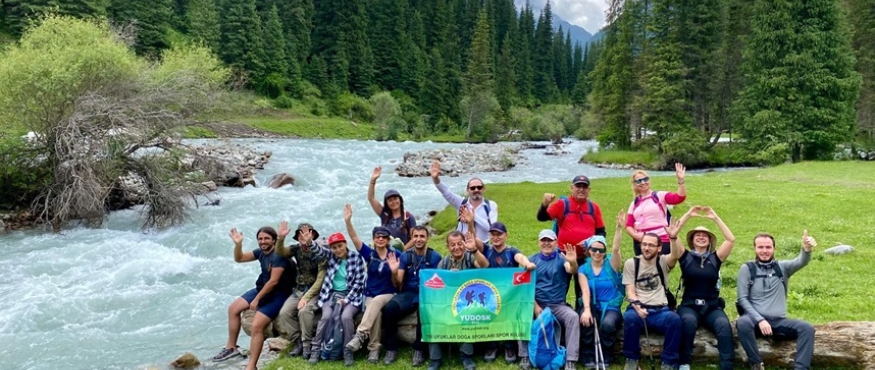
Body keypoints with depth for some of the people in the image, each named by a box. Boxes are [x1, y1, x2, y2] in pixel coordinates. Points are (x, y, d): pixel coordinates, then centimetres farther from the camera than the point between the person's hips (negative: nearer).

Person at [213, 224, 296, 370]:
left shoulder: (278, 255, -23)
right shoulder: (261, 252, 2)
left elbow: (273, 281, -25)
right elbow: (239, 258, 11)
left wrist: (256, 299, -18)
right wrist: (238, 244, -9)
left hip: (277, 294, -10)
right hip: (262, 289, 10)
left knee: (256, 326, -23)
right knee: (233, 308, 13)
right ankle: (231, 347, 25)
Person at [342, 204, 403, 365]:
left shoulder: (396, 255, -2)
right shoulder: (369, 253, 3)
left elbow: (397, 284, -2)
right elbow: (355, 239, -13)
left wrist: (394, 271, -24)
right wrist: (348, 221, -27)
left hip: (389, 295, -2)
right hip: (370, 295, 2)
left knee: (377, 301, -35)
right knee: (376, 312, -31)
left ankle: (359, 337, -42)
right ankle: (374, 348, -29)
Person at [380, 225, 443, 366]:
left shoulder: (435, 256, 0)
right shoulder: (405, 256, 6)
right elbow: (398, 282, 3)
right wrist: (394, 272, -19)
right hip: (408, 293, 2)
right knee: (388, 309, -27)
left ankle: (419, 349, -14)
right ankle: (391, 348, -10)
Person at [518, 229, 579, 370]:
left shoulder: (561, 257, 1)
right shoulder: (532, 260, 7)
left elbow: (571, 270, -22)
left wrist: (573, 263, -47)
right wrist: (535, 306, -12)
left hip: (558, 305, -1)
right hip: (536, 303, 1)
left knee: (573, 316, -29)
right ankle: (525, 357, -17)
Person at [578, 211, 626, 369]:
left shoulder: (611, 265, 1)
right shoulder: (583, 269, 4)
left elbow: (615, 249, -18)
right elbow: (585, 291, -10)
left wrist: (619, 227, -33)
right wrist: (587, 310, -28)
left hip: (611, 307, -1)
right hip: (593, 307, 1)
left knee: (608, 324, -34)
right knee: (586, 322, -33)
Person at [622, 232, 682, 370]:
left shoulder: (663, 261, 9)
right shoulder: (631, 263, 8)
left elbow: (676, 255, -16)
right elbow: (630, 291, 1)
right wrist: (637, 306, -21)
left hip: (660, 310, 1)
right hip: (638, 308, -1)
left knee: (674, 319, -33)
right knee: (630, 317, -36)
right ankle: (632, 359, -13)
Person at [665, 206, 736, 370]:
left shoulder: (715, 258, 10)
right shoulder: (686, 257, 8)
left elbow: (731, 239, -2)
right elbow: (672, 234, -3)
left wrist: (715, 218, -2)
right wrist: (688, 215, -2)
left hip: (712, 307, 1)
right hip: (689, 306, -1)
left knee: (724, 324, -31)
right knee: (689, 321, -35)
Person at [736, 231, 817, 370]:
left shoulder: (782, 267, 10)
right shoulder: (747, 269, 4)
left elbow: (801, 262, -12)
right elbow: (742, 299, -2)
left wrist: (806, 249, -37)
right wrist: (760, 320, -17)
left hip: (779, 321, 3)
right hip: (756, 320, -2)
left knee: (807, 328, -22)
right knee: (742, 322, -35)